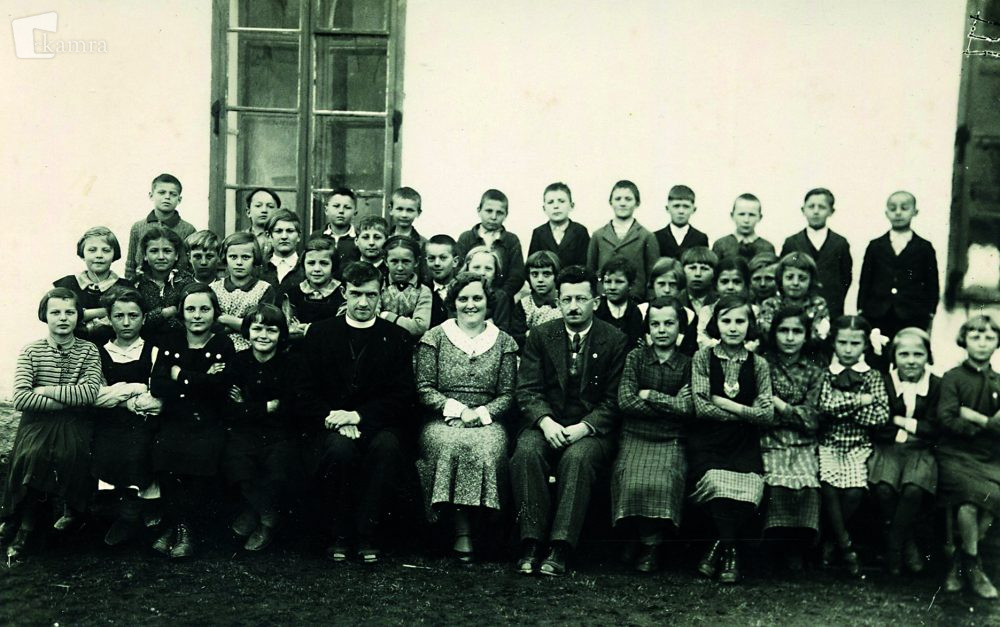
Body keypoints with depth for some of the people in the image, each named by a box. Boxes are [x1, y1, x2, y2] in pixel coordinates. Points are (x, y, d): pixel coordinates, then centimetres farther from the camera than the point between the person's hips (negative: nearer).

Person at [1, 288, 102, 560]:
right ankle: (25, 529, -13)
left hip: (74, 425, 0)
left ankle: (71, 514, -3)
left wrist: (46, 390, -9)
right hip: (38, 423, 0)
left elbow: (90, 392, -13)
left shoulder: (89, 351, 4)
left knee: (68, 455, -31)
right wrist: (69, 400, -13)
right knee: (30, 455, -30)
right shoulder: (31, 351, 4)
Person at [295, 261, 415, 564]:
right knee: (340, 448, -34)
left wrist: (357, 415, -14)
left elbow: (402, 397, 0)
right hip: (330, 424, 0)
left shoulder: (397, 337, 8)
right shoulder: (320, 332, 11)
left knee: (387, 446, -34)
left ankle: (365, 533, -20)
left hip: (378, 424, 0)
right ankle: (340, 533, -14)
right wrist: (333, 417, -14)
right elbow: (304, 394, 5)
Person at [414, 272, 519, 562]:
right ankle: (462, 530, -27)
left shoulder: (503, 342, 13)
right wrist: (456, 409, -11)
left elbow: (508, 394, 7)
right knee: (450, 446, -34)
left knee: (487, 449, -33)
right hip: (442, 421, 0)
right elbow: (424, 389, 3)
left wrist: (480, 413, -11)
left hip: (487, 422, 1)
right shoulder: (435, 337, 10)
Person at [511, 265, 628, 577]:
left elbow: (615, 399, -2)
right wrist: (545, 422, -17)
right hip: (546, 424, 2)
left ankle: (560, 550, -33)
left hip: (593, 429, -2)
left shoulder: (614, 340, 3)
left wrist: (583, 427, -17)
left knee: (577, 457, -34)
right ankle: (532, 544, -26)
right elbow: (527, 390, 2)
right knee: (526, 452, -30)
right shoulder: (541, 336, 9)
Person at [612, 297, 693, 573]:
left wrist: (649, 395, -3)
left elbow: (687, 409, -6)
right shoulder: (636, 357, 10)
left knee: (661, 484, -30)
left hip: (671, 442, 0)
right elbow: (626, 402, -3)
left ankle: (651, 544, -8)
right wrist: (670, 405, -4)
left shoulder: (688, 364, 8)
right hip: (635, 438, 1)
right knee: (633, 483, -28)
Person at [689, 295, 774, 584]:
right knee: (718, 484, -29)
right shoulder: (703, 358, 2)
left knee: (749, 490, -25)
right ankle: (729, 552, -7)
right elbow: (701, 408, -7)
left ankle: (717, 548, -2)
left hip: (744, 444, 2)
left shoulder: (758, 364, 8)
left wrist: (729, 405, -8)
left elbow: (768, 414, 1)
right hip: (708, 441, -2)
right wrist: (746, 413, -5)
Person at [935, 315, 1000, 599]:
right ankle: (973, 567, -5)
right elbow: (947, 420, -9)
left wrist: (974, 417, -8)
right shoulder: (952, 378, 2)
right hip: (955, 455, -3)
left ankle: (958, 564, -2)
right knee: (972, 495, -27)